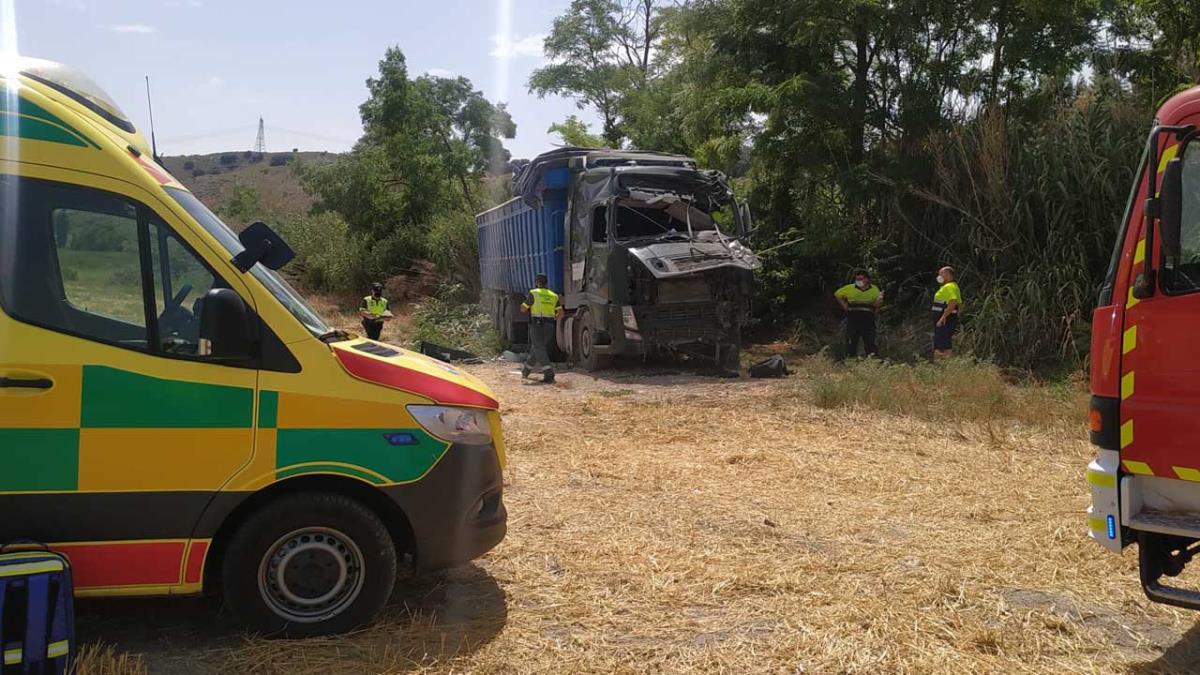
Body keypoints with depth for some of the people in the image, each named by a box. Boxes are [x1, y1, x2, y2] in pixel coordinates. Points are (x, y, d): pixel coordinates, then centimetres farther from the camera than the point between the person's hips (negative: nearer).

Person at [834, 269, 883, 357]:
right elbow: (837, 295, 13)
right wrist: (845, 306, 6)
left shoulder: (874, 289, 3)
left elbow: (876, 305, 2)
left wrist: (879, 300, -20)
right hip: (853, 321, 0)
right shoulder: (849, 288, 0)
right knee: (851, 342, 3)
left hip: (868, 321, 0)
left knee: (870, 343, 2)